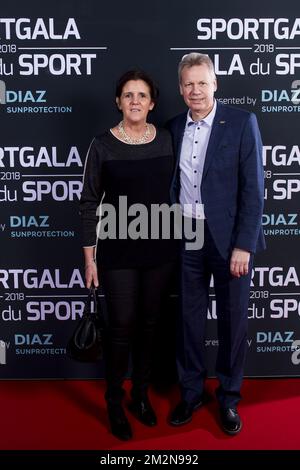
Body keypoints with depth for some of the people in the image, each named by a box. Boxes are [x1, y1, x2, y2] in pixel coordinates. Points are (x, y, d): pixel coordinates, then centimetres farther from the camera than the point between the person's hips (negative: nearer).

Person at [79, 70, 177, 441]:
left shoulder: (166, 140, 2)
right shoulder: (103, 145, -6)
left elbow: (174, 191, 9)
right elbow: (89, 202, -4)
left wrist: (179, 241, 8)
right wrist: (89, 256, -6)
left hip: (159, 249, 3)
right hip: (118, 252, -3)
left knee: (148, 324, 14)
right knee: (122, 327, 4)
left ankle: (141, 395, 34)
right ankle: (114, 403, 26)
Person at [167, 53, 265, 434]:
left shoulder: (241, 123, -6)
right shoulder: (174, 128, 7)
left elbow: (253, 188, -10)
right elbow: (172, 184, 10)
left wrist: (244, 245, -15)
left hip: (229, 238, -3)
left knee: (232, 320, 9)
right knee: (190, 318, 13)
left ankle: (228, 397, 29)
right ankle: (191, 392, 32)